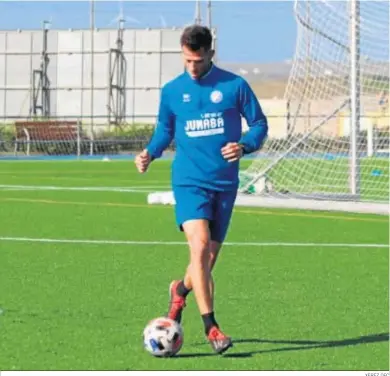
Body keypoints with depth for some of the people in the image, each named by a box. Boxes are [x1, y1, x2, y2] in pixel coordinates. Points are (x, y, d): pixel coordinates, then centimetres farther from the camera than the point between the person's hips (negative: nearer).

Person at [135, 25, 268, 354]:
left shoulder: (234, 86, 0)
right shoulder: (172, 91, 5)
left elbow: (259, 123, 5)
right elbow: (164, 130, 18)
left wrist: (244, 146, -15)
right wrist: (150, 153, -1)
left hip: (225, 183, 1)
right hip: (189, 180, -1)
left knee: (208, 258, 9)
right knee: (200, 245, -22)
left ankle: (181, 290, 44)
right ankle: (211, 327, -19)